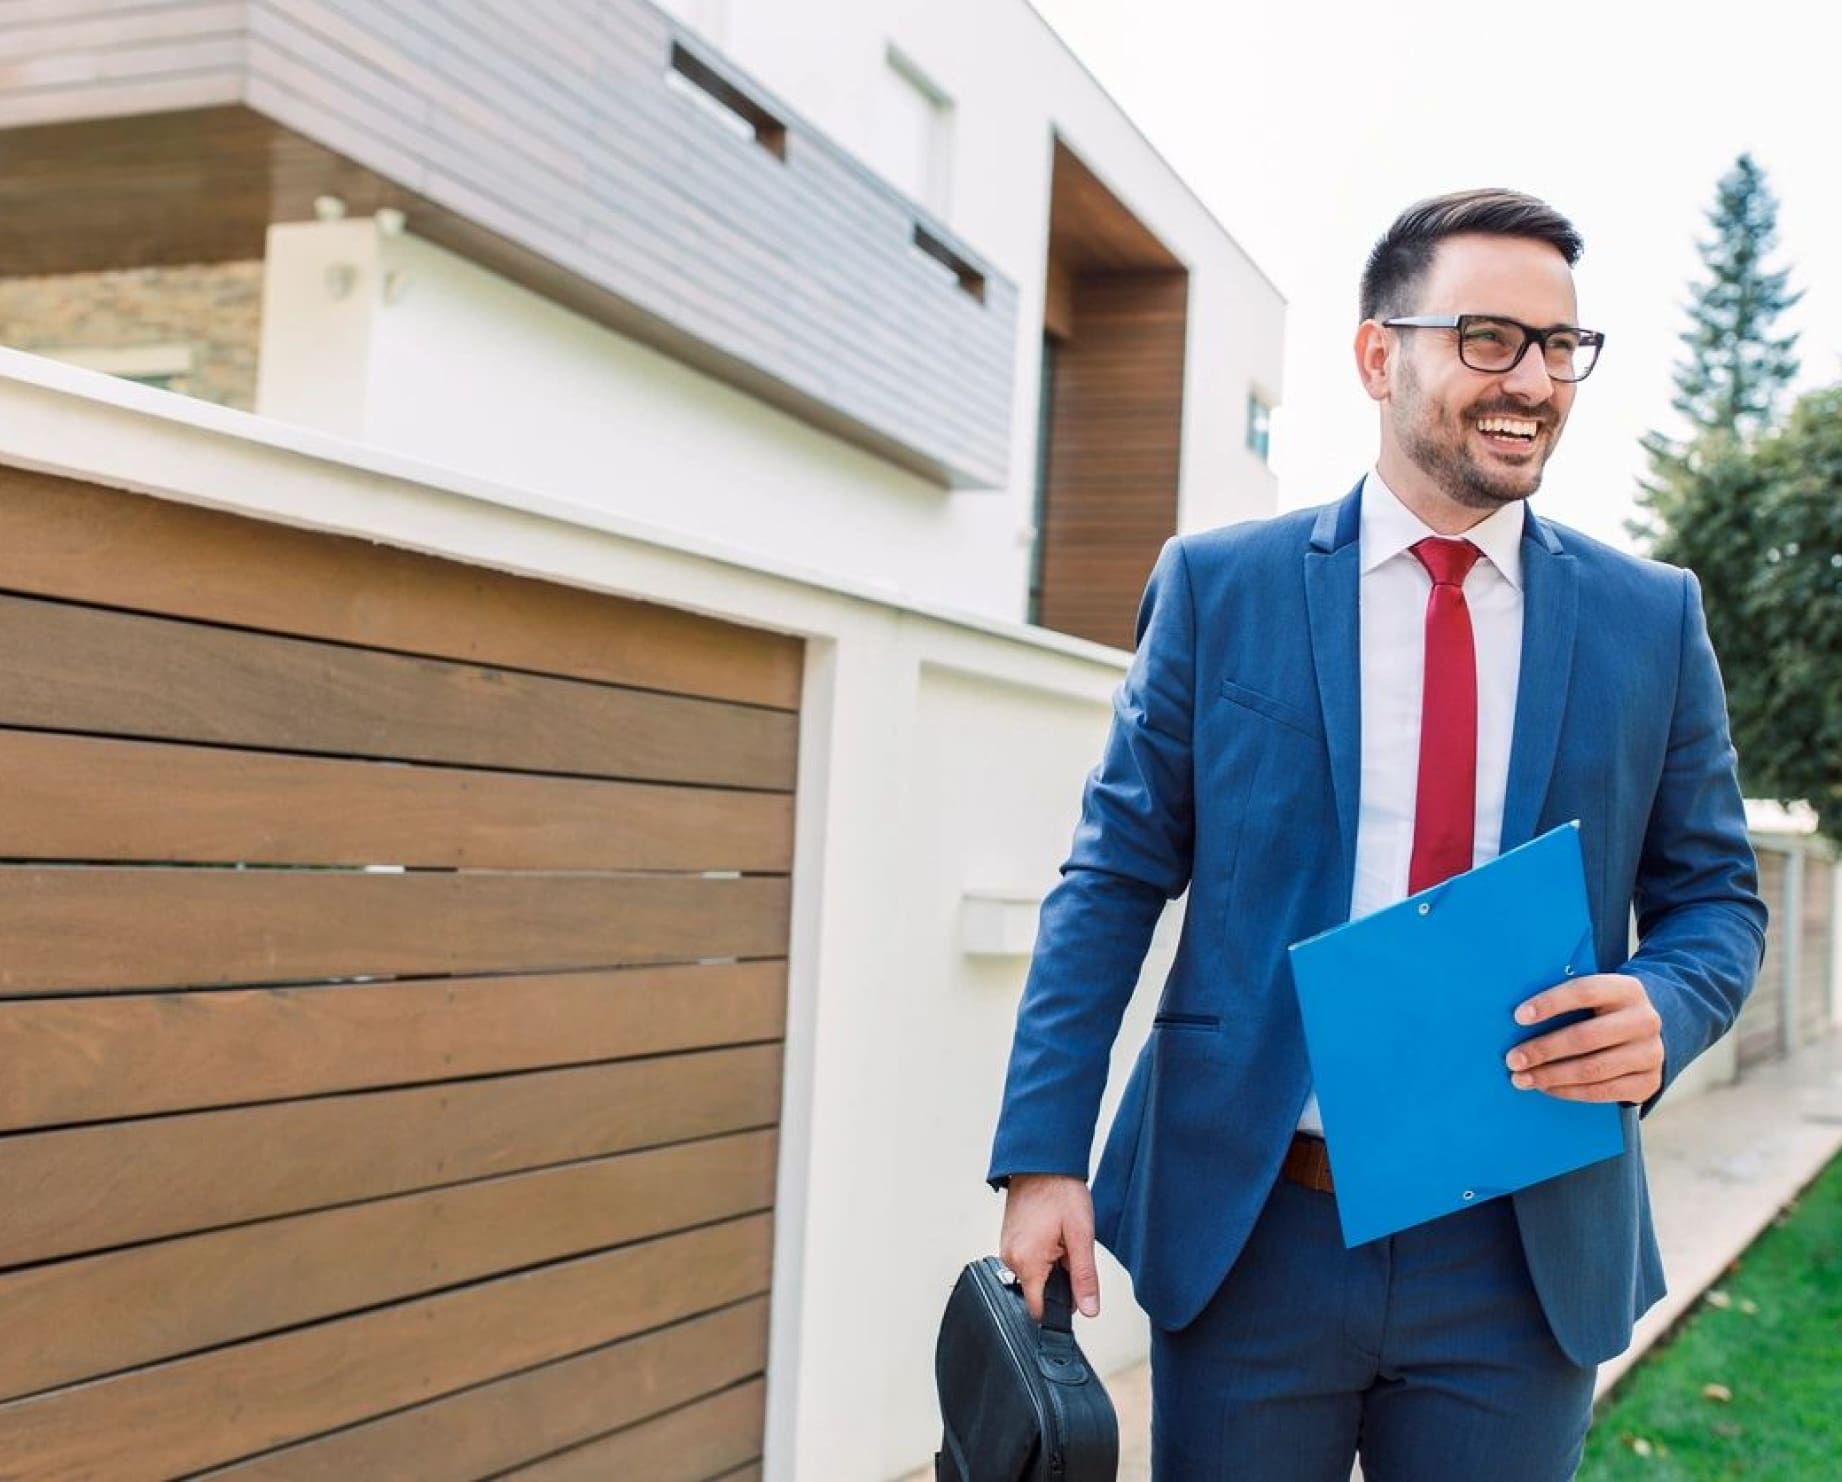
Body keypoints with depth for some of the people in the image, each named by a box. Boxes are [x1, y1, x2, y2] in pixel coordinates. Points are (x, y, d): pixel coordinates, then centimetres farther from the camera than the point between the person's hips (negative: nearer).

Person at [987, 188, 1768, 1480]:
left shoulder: (1653, 618, 4)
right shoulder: (1218, 587, -1)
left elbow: (1716, 894, 10)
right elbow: (1115, 877, -1)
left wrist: (1663, 1011, -14)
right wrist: (1043, 1156, -7)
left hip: (1527, 1256, 2)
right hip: (1250, 1229, -1)